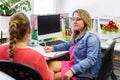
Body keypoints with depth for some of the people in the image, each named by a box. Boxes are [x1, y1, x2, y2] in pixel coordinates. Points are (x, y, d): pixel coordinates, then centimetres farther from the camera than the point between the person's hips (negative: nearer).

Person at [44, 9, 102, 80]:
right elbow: (68, 45, 30)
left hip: (84, 73, -9)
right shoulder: (77, 35, 10)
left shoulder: (91, 37, -18)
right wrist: (52, 48, 17)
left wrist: (73, 70, -33)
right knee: (50, 65, -6)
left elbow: (91, 59, -27)